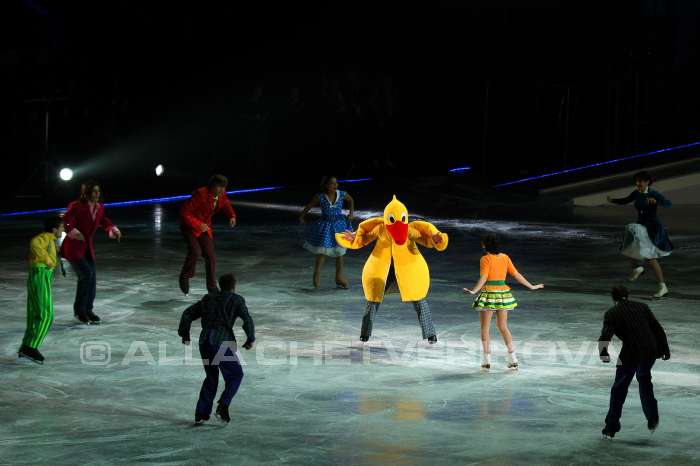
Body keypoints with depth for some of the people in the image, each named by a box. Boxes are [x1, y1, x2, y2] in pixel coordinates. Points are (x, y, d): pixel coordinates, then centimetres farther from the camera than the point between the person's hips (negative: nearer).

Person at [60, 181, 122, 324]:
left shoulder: (100, 208, 0)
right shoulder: (76, 206, -20)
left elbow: (103, 221, 19)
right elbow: (62, 221, -23)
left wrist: (112, 229, 0)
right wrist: (72, 231, -38)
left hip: (87, 247, 7)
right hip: (73, 246, -7)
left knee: (92, 278, 3)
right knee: (86, 274, -18)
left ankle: (88, 310, 18)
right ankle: (79, 309, -2)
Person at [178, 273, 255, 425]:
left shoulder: (208, 299, 19)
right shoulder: (237, 300, 4)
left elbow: (187, 314, 18)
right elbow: (247, 320, -8)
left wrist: (184, 333, 28)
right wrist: (251, 339, 5)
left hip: (204, 342, 5)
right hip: (222, 343, -5)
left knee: (211, 378, 22)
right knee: (235, 375, 14)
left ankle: (201, 413, 16)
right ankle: (223, 405, -6)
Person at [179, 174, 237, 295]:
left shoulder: (222, 196, -8)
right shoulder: (200, 194, -28)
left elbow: (227, 207, 13)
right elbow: (184, 212, -26)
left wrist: (232, 217, -10)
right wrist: (198, 225, -30)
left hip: (204, 227, 6)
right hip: (190, 226, -6)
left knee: (211, 256, 1)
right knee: (195, 251, -26)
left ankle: (212, 287, 13)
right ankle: (184, 277, -3)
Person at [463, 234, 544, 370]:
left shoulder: (485, 259, -10)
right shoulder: (505, 257, 6)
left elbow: (483, 278, -22)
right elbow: (516, 275, 9)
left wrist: (474, 291, -33)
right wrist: (531, 286, 18)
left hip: (488, 294, -5)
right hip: (503, 294, 5)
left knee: (485, 328, 5)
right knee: (503, 327, 16)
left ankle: (486, 361, 2)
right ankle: (512, 359, 11)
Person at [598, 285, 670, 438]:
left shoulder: (612, 313, 4)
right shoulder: (642, 307, 13)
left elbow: (605, 335, -11)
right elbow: (658, 328, 12)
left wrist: (603, 353, -19)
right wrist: (665, 349, 17)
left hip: (631, 353, -4)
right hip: (651, 350, 4)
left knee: (619, 389, 8)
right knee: (644, 380, 30)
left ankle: (611, 428, 11)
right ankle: (652, 419, 31)